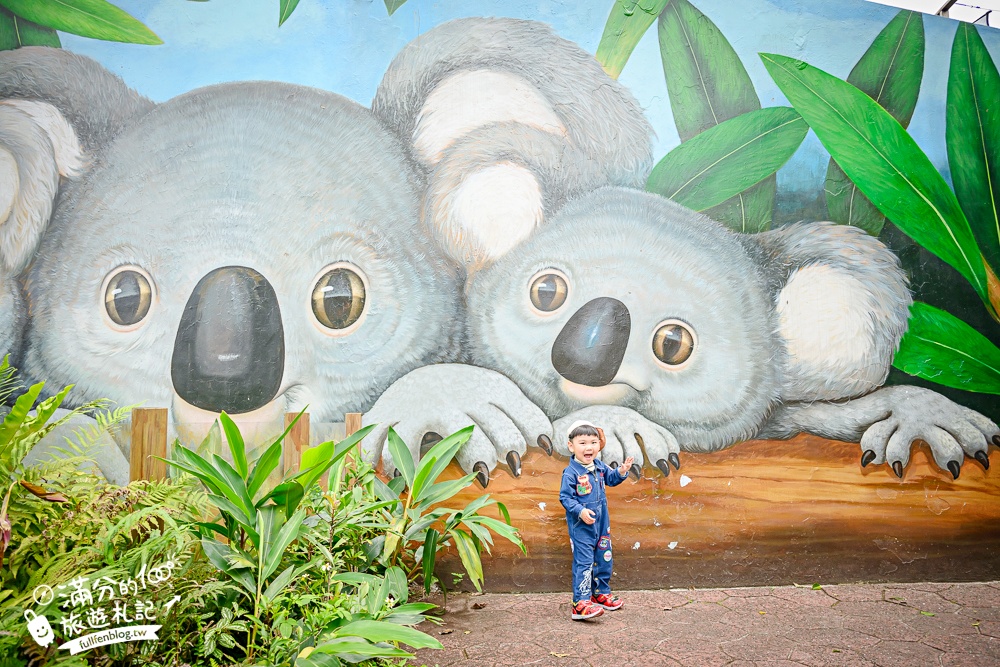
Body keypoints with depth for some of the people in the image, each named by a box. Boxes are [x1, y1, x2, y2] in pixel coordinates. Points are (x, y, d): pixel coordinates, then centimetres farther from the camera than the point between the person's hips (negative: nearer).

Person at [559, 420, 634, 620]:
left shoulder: (599, 466, 4)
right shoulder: (571, 473, -19)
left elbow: (610, 479, 21)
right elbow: (565, 497, -17)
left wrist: (621, 472, 2)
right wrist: (580, 511, -29)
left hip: (601, 524, 8)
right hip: (581, 527, -8)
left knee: (605, 560, 17)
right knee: (584, 563, -9)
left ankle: (601, 593, 35)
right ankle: (581, 603, -7)